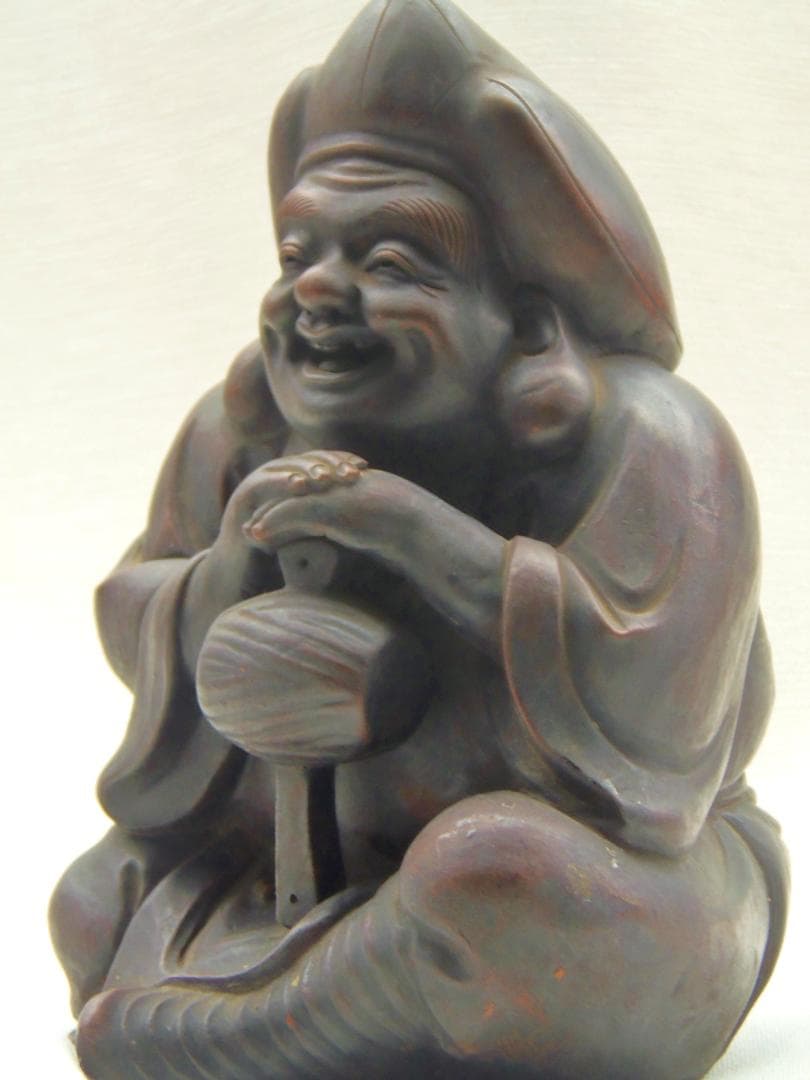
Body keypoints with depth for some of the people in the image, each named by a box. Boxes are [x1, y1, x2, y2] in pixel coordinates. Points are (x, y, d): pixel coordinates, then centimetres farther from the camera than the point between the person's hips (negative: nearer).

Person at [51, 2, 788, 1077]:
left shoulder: (641, 441, -21)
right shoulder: (252, 423, -7)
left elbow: (650, 694, -32)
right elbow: (139, 625, 0)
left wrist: (410, 525, -34)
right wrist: (237, 558, -22)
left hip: (628, 898, -5)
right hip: (371, 861, 6)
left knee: (494, 871, -36)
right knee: (98, 908, 5)